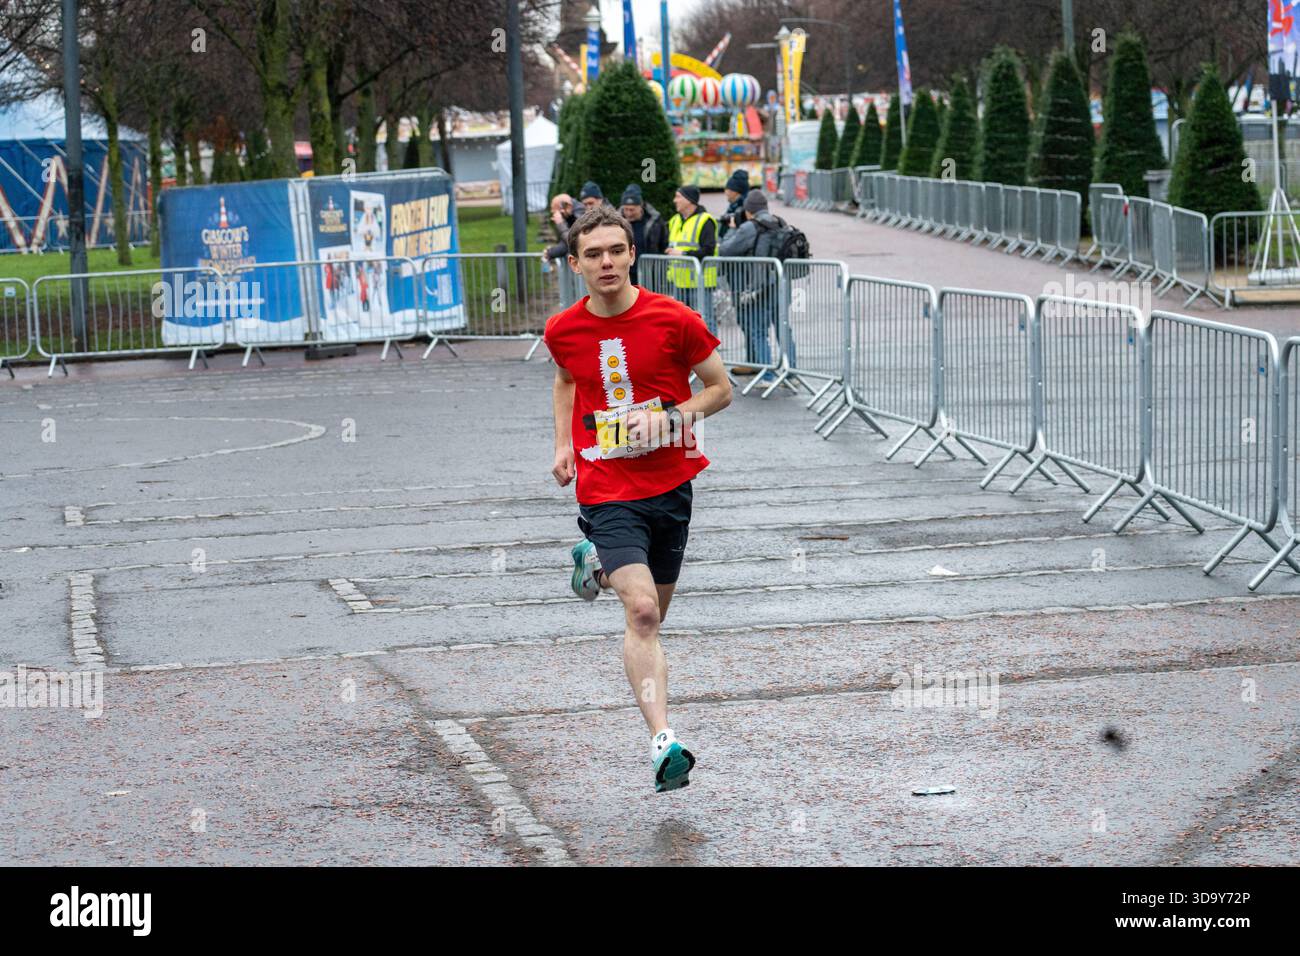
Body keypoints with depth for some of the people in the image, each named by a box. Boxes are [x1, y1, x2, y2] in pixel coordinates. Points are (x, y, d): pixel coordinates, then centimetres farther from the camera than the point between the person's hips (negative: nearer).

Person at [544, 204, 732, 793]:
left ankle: (599, 566, 48)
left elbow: (720, 389, 1)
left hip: (670, 483, 2)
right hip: (606, 490, -2)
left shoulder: (674, 320, -9)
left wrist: (666, 417, -16)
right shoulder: (563, 331, -2)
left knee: (652, 615, 17)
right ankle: (662, 742, -22)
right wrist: (563, 445, 8)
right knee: (642, 614, -19)